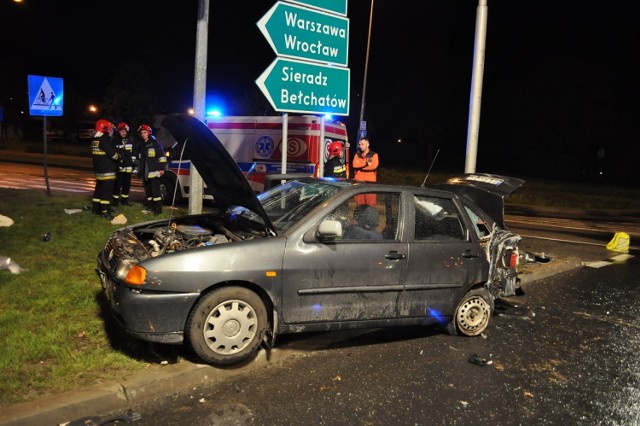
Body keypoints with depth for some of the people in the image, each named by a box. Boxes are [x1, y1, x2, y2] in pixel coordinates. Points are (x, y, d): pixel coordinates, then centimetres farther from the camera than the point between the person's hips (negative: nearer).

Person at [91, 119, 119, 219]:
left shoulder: (94, 140, 12)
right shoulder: (105, 140, -17)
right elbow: (113, 154, -19)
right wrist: (119, 157, 1)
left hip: (98, 169, 10)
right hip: (107, 171, -10)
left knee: (99, 188, 17)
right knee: (107, 190, -8)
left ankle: (96, 209, 25)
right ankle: (105, 211, -9)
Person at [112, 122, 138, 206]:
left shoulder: (131, 141, 10)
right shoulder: (115, 141, 2)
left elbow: (135, 152, 13)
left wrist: (133, 162, 7)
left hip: (128, 167, 3)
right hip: (118, 167, -3)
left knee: (127, 184, 8)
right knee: (118, 184, -6)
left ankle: (124, 200, 19)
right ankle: (116, 200, 4)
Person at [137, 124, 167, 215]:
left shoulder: (155, 143, -4)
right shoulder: (142, 145, 19)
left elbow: (162, 156, -9)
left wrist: (162, 168, -15)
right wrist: (141, 172, 26)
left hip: (154, 172, -8)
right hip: (146, 172, 8)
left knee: (155, 190, -11)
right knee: (148, 190, 12)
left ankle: (158, 208, -10)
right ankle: (150, 207, 20)